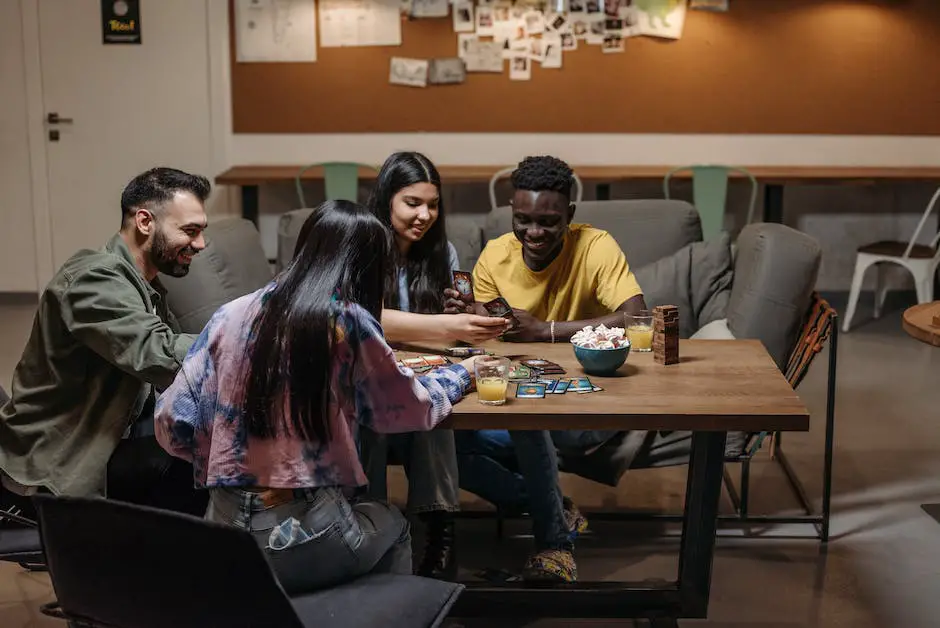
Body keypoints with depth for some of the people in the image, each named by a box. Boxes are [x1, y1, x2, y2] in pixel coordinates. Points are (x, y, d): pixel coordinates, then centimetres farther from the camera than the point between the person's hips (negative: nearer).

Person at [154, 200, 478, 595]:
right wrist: (459, 375, 23)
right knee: (391, 524, 29)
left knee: (366, 514, 33)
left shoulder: (230, 316, 2)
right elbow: (409, 411, 5)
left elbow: (172, 423, 2)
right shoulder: (347, 321, -9)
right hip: (304, 542, -4)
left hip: (222, 535, 4)